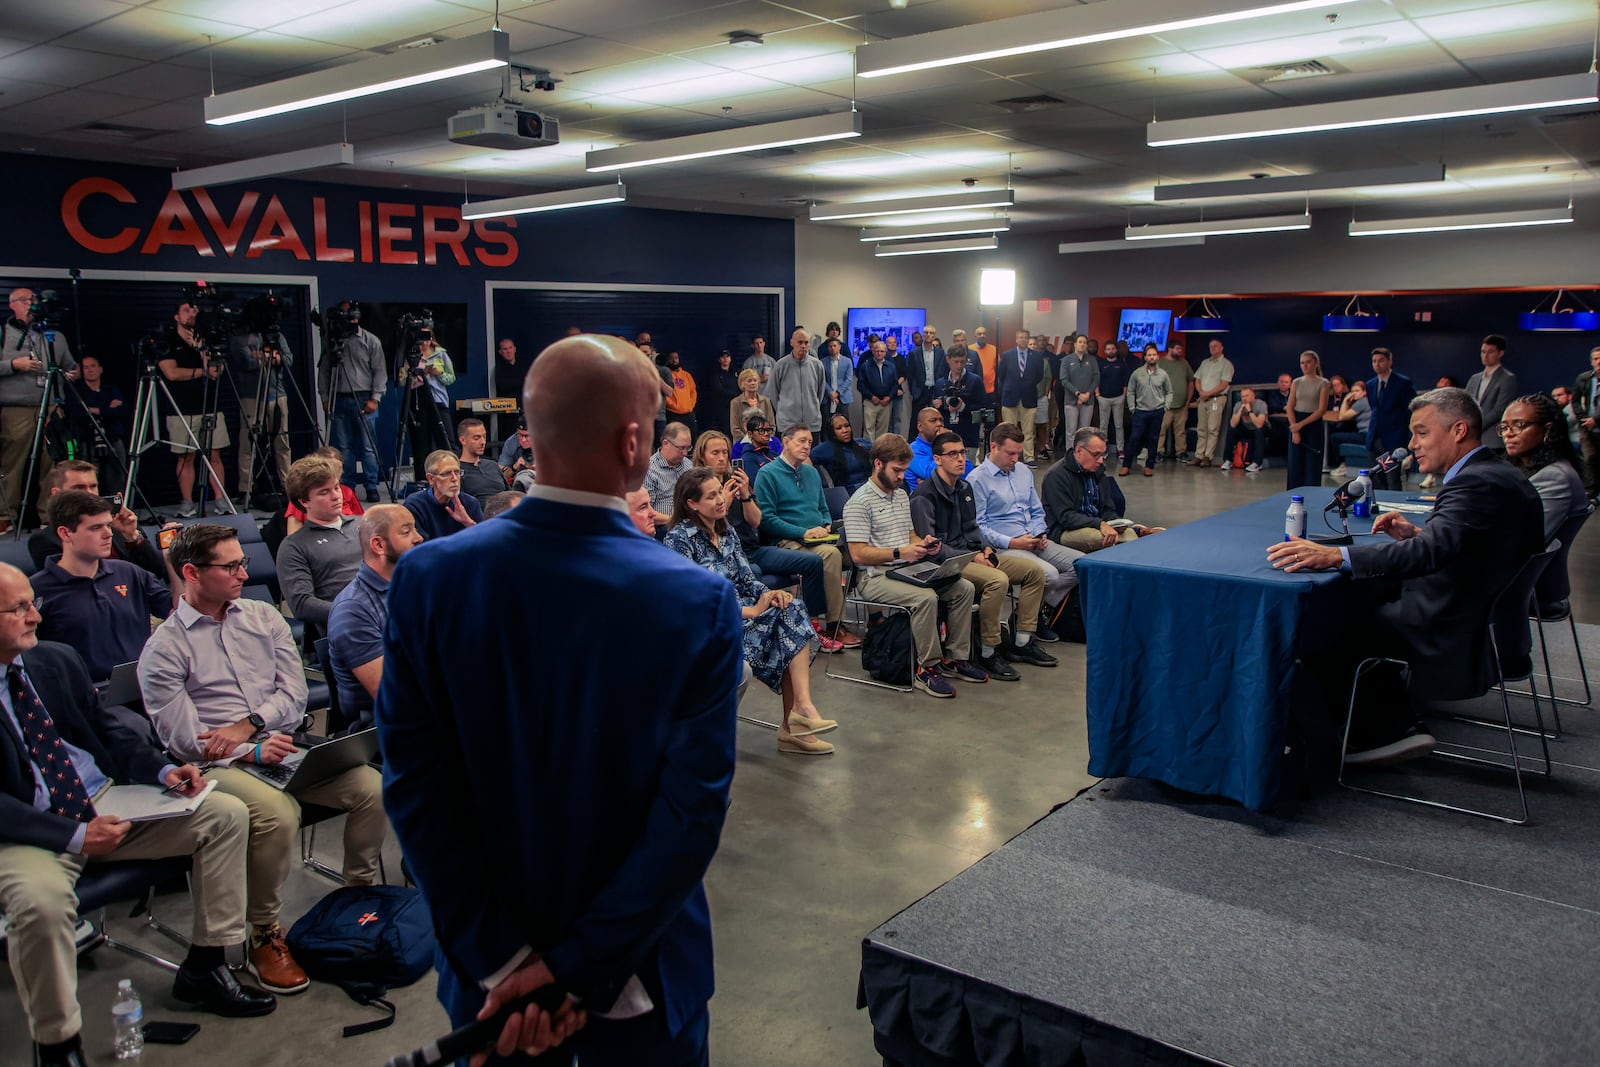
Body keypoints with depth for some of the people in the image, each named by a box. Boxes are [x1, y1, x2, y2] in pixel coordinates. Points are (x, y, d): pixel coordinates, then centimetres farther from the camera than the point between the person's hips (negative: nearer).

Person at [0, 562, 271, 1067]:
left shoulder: (58, 660, 5)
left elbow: (109, 730, 13)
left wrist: (162, 770, -4)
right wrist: (74, 835, -25)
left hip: (108, 803, 7)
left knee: (227, 814, -5)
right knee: (41, 900, -37)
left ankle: (203, 969, 6)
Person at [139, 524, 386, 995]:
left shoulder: (263, 616, 12)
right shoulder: (164, 648, -1)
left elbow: (294, 692, 7)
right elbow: (182, 739, -7)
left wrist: (247, 724, -10)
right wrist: (252, 751, -18)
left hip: (284, 743, 5)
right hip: (220, 765, -5)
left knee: (371, 786, -18)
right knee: (277, 813, -35)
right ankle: (263, 935, -14)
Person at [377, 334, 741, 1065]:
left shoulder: (426, 577, -15)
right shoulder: (701, 601, -21)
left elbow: (413, 783, -14)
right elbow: (693, 812, -22)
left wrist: (502, 958, -11)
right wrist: (578, 969, -15)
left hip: (488, 969, 2)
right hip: (640, 975, -1)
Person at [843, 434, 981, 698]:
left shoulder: (902, 496, 18)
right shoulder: (859, 503, -10)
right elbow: (858, 554, -16)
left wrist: (922, 543, 3)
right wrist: (900, 553, -22)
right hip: (875, 577, -8)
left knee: (964, 588, -7)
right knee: (926, 597, -33)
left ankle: (955, 657, 0)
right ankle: (927, 668, -21)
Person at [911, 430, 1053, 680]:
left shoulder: (964, 488, 15)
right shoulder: (924, 496, -12)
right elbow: (929, 546, -17)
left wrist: (985, 548, 1)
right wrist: (971, 558, -19)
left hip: (970, 555, 9)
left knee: (1034, 570, 0)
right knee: (998, 580, -34)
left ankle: (1022, 643, 5)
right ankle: (987, 654, -22)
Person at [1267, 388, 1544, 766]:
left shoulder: (1476, 483, -22)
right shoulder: (1502, 476, 9)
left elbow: (1433, 551, -37)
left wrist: (1334, 556, -43)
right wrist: (1417, 534, 5)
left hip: (1456, 640, -10)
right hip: (1491, 623, 10)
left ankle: (1390, 730, 11)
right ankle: (1396, 726, 16)